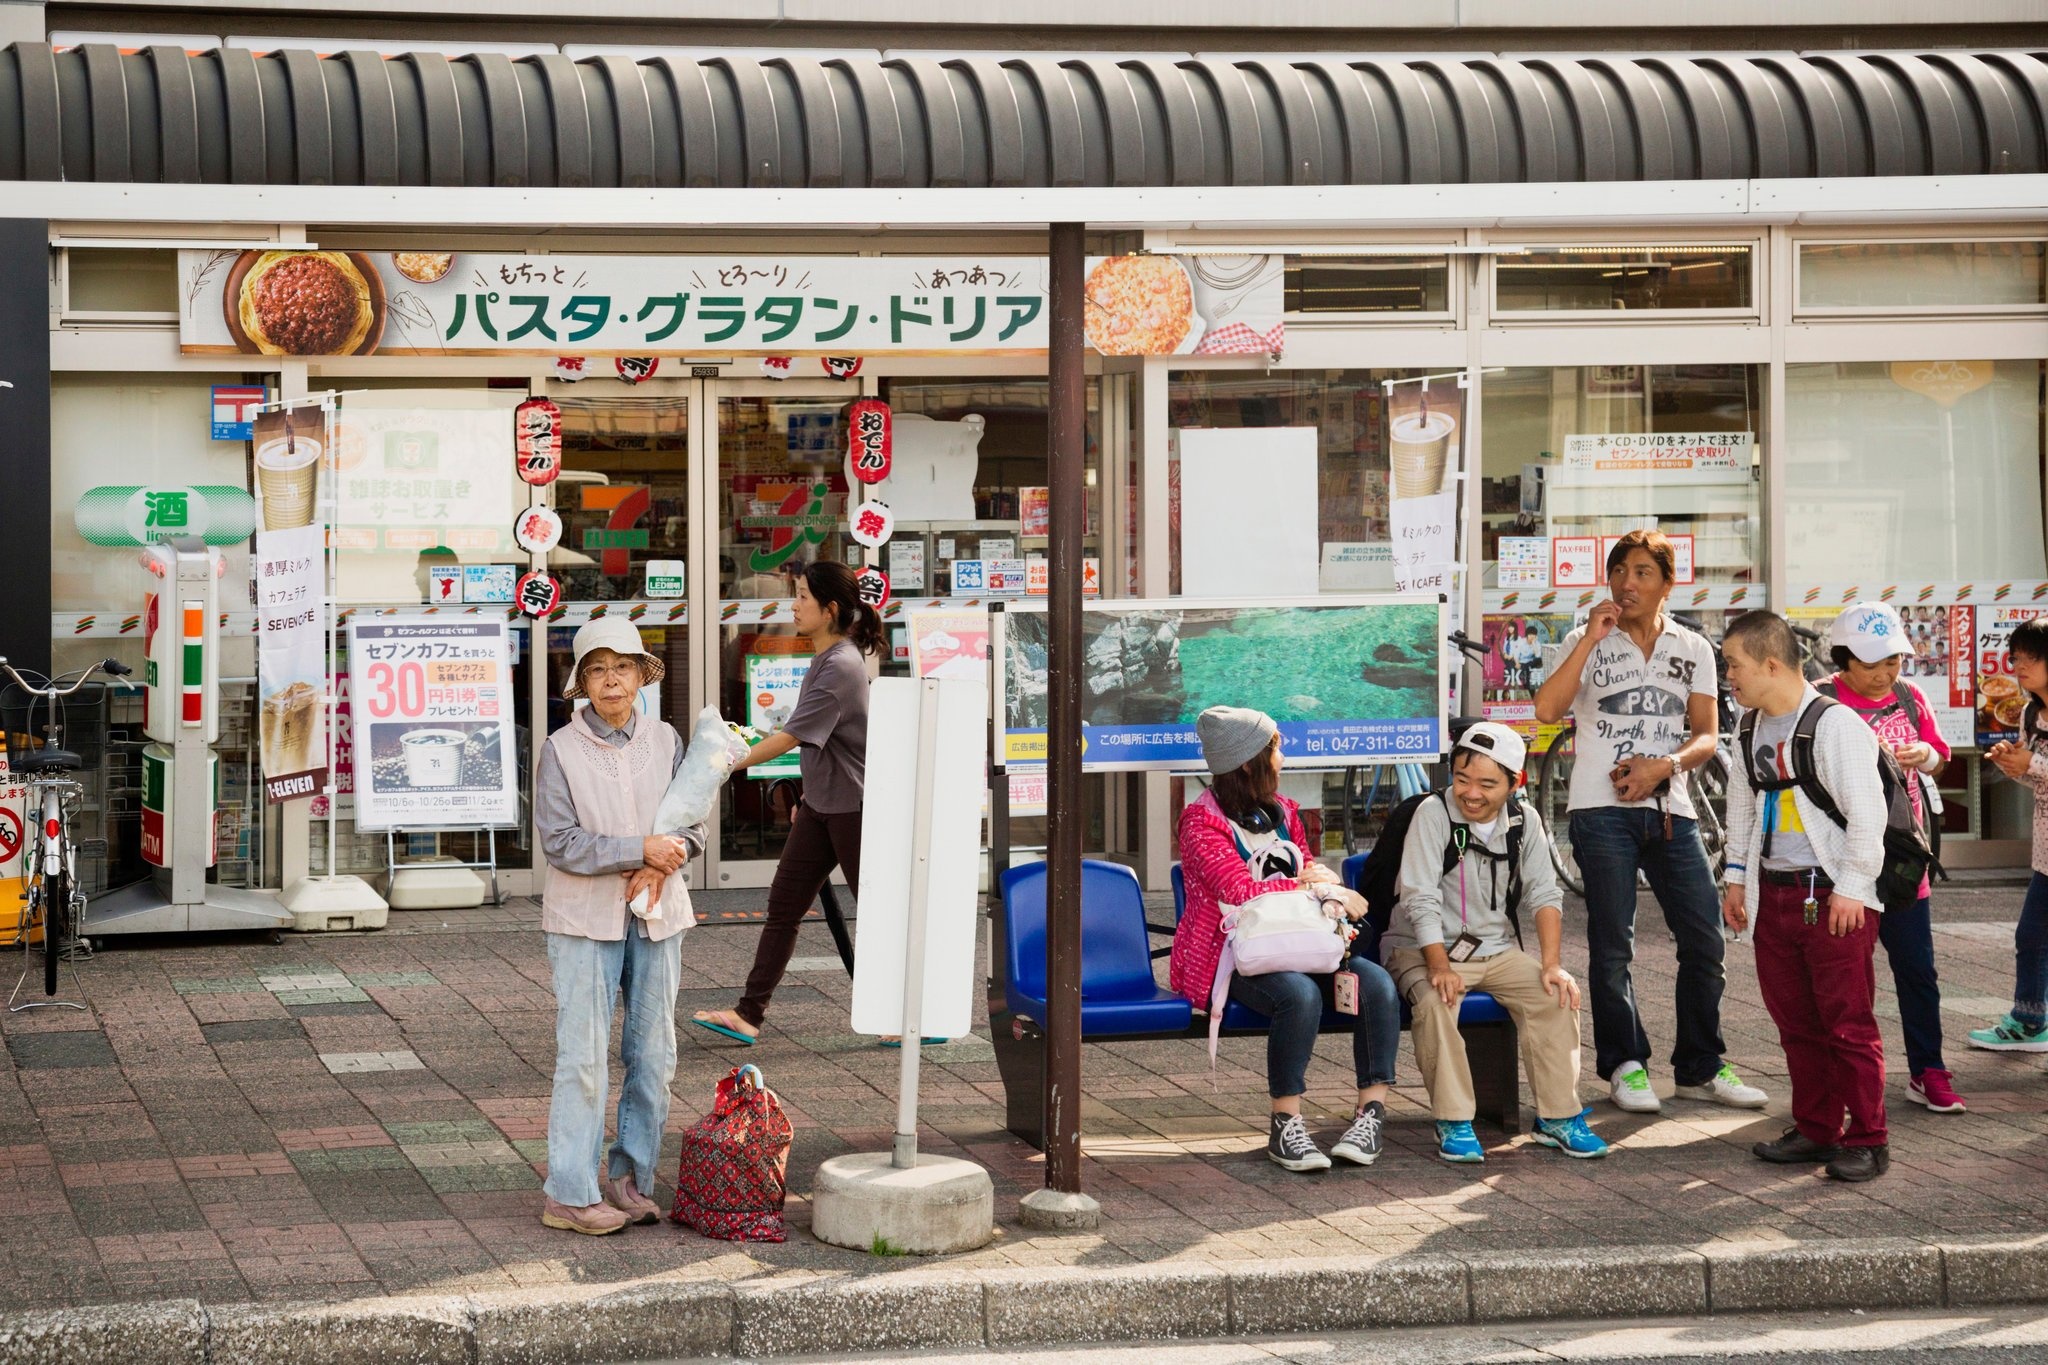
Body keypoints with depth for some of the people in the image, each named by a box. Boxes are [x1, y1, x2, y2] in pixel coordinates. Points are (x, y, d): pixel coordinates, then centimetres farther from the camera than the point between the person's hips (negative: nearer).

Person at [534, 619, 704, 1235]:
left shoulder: (665, 740, 6)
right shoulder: (562, 749, -5)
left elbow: (693, 826, 8)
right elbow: (560, 842, -10)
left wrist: (660, 868, -11)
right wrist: (641, 850, -17)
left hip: (657, 917, 4)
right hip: (585, 919, -4)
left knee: (653, 1055, 7)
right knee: (582, 1057, -5)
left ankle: (630, 1178, 18)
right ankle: (570, 1193, 0)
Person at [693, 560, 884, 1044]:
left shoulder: (842, 667, -22)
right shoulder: (824, 660, 10)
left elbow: (792, 736, -24)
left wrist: (727, 766, -20)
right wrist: (810, 794, 21)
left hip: (854, 808, -10)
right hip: (821, 806, 10)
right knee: (783, 905, 6)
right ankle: (749, 1013, 7)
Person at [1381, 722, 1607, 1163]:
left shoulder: (1524, 821, 1)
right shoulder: (1434, 814, -13)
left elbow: (1544, 895, -2)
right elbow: (1421, 899, -18)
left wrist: (1552, 964, -16)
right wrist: (1440, 966, -31)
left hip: (1497, 949, 4)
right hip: (1425, 948, -4)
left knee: (1557, 996, -19)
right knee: (1435, 1001, -34)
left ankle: (1558, 1116, -8)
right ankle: (1453, 1124, -23)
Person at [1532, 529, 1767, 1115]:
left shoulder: (1692, 649, 12)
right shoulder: (1587, 642, 5)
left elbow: (1706, 736, 7)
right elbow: (1548, 710, -11)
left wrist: (1663, 765, -12)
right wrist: (1591, 639, -12)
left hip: (1669, 809, 3)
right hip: (1603, 809, -3)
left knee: (1705, 940, 0)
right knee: (1613, 945, -3)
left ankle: (1700, 1067, 12)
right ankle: (1625, 1063, 9)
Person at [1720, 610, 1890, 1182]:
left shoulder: (1835, 724, -14)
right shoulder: (1754, 729, 12)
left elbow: (1866, 811, -15)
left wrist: (1851, 889, -15)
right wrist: (1737, 876, 21)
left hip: (1834, 899, -8)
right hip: (1774, 895, 8)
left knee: (1848, 1024, -3)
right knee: (1796, 1023, 12)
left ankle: (1866, 1140, 4)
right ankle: (1815, 1130, 22)